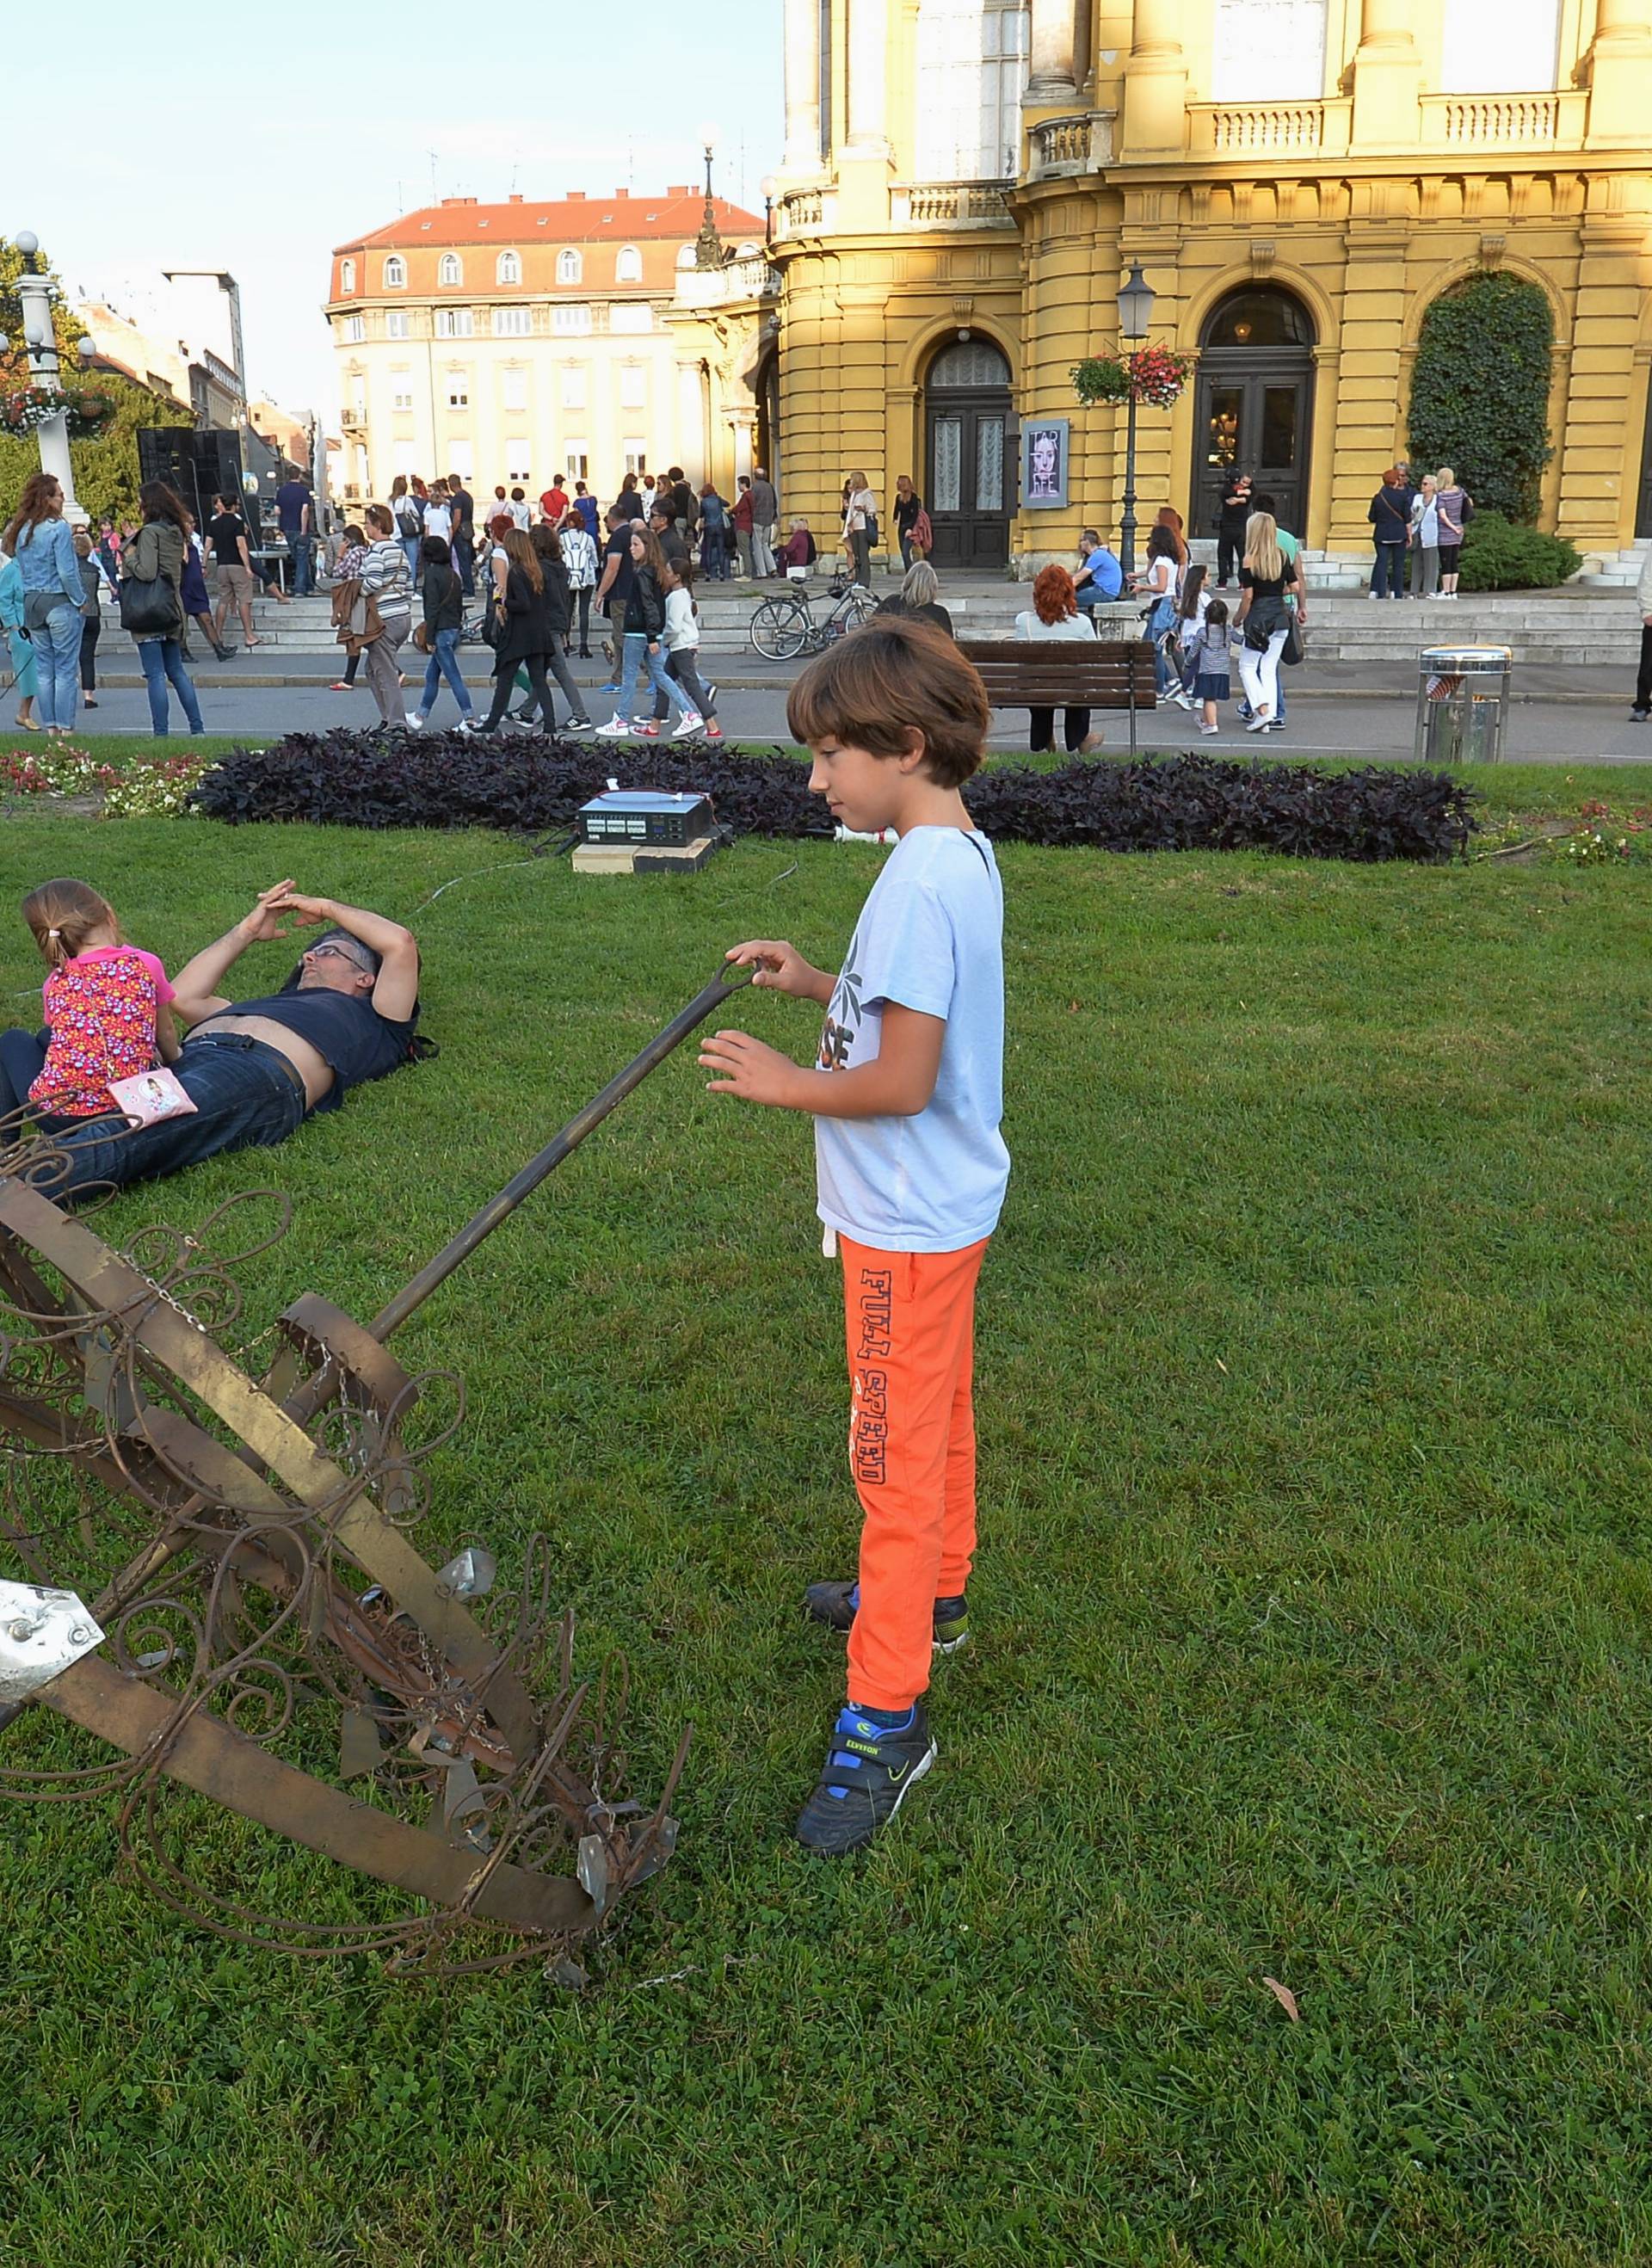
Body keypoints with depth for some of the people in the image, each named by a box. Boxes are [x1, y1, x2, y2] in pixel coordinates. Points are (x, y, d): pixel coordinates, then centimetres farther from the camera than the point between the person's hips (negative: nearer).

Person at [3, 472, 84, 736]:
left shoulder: (20, 530, 9)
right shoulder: (58, 528, -12)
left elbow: (22, 570, 12)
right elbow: (67, 572, -15)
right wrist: (81, 601, -6)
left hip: (31, 604, 7)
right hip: (60, 603, -7)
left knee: (43, 670, 11)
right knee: (66, 669, -2)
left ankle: (50, 727, 13)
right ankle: (65, 728, -3)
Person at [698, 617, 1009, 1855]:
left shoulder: (920, 884, -26)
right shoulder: (964, 854, 5)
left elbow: (903, 1080, -27)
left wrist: (786, 1083, -14)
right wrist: (819, 984, 6)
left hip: (907, 1221, -10)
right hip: (946, 1200, 10)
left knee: (896, 1453, -2)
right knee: (937, 1421, 25)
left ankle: (886, 1717, 10)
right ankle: (933, 1591, 45)